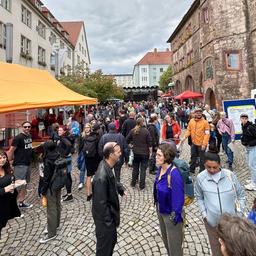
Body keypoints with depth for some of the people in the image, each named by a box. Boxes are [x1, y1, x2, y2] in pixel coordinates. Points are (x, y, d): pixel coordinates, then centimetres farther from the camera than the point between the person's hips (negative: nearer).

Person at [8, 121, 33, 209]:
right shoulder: (18, 138, -16)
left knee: (25, 184, 16)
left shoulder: (30, 136, 8)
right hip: (20, 165, -8)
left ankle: (21, 202, 29)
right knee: (19, 185, -5)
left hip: (28, 164, 8)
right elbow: (11, 151, -15)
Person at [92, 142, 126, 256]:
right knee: (105, 246, 17)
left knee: (112, 240, 28)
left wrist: (120, 188, 0)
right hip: (105, 218, -8)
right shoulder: (101, 177, -36)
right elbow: (101, 203, -27)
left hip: (109, 213, 9)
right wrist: (108, 221, -16)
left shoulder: (107, 166, -7)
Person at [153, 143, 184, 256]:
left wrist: (176, 216, -17)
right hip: (160, 210, 8)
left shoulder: (174, 174, -32)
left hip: (170, 213, -8)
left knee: (174, 242, 17)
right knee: (165, 239, 30)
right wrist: (158, 206, 13)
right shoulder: (161, 168, -9)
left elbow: (179, 198, -25)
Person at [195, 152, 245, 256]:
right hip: (211, 220, 0)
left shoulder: (230, 175, -14)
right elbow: (199, 197, 1)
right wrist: (204, 213, -5)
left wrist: (239, 212, 0)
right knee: (216, 246, 20)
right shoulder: (200, 178, -14)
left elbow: (240, 194, 1)